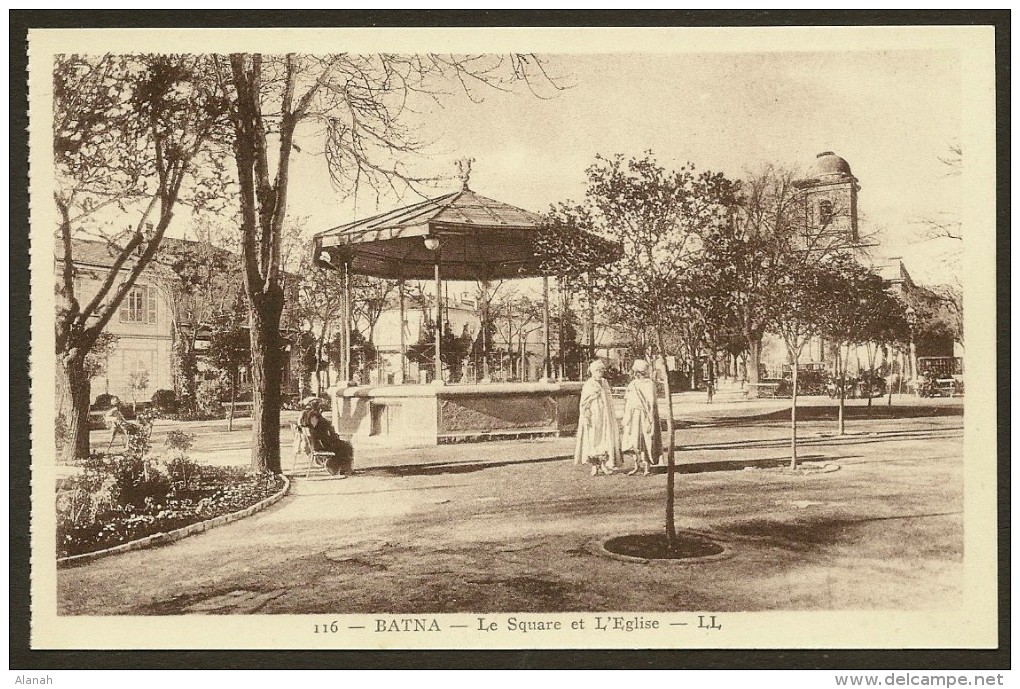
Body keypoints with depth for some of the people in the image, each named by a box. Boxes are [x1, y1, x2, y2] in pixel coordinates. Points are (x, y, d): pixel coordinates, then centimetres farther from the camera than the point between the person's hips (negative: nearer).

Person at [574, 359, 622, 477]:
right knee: (592, 441, -2)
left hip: (605, 417, 5)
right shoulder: (588, 385, -6)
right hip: (593, 417, -5)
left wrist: (611, 417, 15)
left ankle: (603, 464, 7)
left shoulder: (605, 383, 11)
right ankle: (594, 466, 4)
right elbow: (584, 403, -9)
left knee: (607, 440, 0)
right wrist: (586, 417, -17)